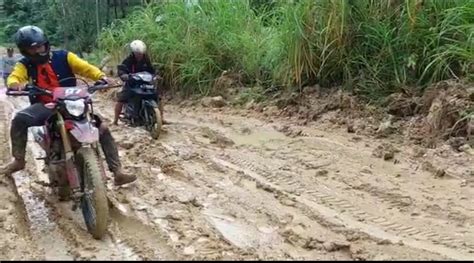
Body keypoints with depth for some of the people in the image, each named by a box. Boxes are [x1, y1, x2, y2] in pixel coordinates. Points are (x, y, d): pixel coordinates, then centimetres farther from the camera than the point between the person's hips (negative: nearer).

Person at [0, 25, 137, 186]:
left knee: (102, 128, -15)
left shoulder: (63, 57, 1)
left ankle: (117, 172, -11)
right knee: (20, 119, -30)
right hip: (45, 106, 0)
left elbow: (85, 67, -8)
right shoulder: (25, 65, 4)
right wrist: (17, 85, -39)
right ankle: (18, 160, -13)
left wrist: (101, 77, -28)